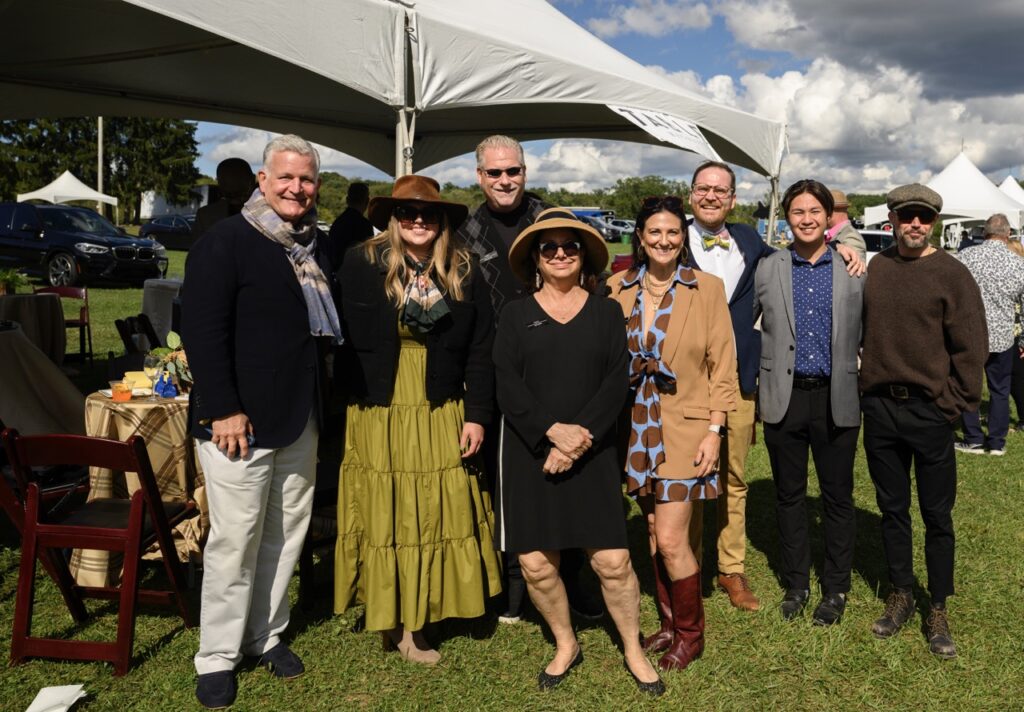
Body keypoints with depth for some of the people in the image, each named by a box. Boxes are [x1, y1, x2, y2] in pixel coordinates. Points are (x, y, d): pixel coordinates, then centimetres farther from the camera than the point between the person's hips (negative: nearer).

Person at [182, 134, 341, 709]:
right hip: (241, 420, -7)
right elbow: (204, 331, -15)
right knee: (235, 539, 1)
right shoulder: (226, 242, -9)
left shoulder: (315, 249, 13)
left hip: (301, 418, 7)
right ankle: (218, 657, 16)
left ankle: (266, 635, 29)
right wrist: (223, 409, -20)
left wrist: (320, 402, 15)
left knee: (287, 533, 13)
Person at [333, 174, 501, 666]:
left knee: (436, 514, 5)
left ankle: (414, 622, 18)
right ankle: (389, 615, 20)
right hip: (378, 417, -2)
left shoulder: (464, 272, 3)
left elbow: (481, 351, 4)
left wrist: (477, 415, -1)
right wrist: (338, 410, -9)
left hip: (442, 417, 3)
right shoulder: (360, 265, -5)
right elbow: (341, 339, -6)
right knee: (384, 514, 5)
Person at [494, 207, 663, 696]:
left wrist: (580, 436, -14)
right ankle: (566, 646, 28)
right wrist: (554, 430, -17)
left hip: (592, 454, 0)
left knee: (613, 561, -2)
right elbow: (506, 385, -5)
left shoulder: (606, 312, 7)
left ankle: (633, 652, 21)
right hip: (529, 453, 1)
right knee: (536, 564, 3)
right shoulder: (516, 314, 6)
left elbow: (617, 382, -3)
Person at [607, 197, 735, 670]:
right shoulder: (619, 288, 3)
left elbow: (722, 365, -4)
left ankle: (690, 632, 17)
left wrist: (714, 430, -10)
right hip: (636, 426, 4)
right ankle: (668, 623, 29)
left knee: (670, 539, -5)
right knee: (653, 531, 12)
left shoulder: (707, 288, -5)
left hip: (685, 427, -3)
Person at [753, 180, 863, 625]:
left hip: (836, 400, 0)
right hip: (784, 397, 1)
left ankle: (835, 587, 25)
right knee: (789, 494, 11)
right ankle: (795, 582, 27)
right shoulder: (767, 270, 4)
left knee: (837, 496, 9)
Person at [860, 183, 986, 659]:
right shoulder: (873, 268, 4)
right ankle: (900, 596, 29)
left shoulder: (951, 274, -6)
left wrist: (951, 404, -7)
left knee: (937, 516, 6)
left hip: (930, 411, -3)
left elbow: (971, 348, -5)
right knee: (892, 509, 13)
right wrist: (869, 389, 4)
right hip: (880, 409, 3)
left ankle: (938, 611, 20)